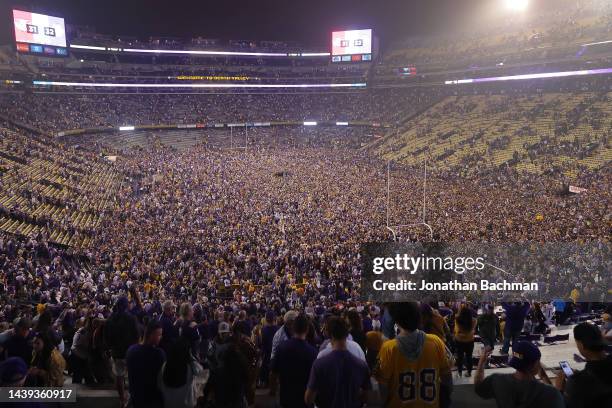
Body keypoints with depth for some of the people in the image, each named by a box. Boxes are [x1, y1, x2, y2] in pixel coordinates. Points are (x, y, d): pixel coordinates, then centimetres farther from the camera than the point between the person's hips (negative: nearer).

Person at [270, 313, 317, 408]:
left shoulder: (282, 347, -13)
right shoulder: (312, 351, -21)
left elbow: (273, 372, -5)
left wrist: (272, 389, 13)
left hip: (286, 396, 2)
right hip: (305, 397, -2)